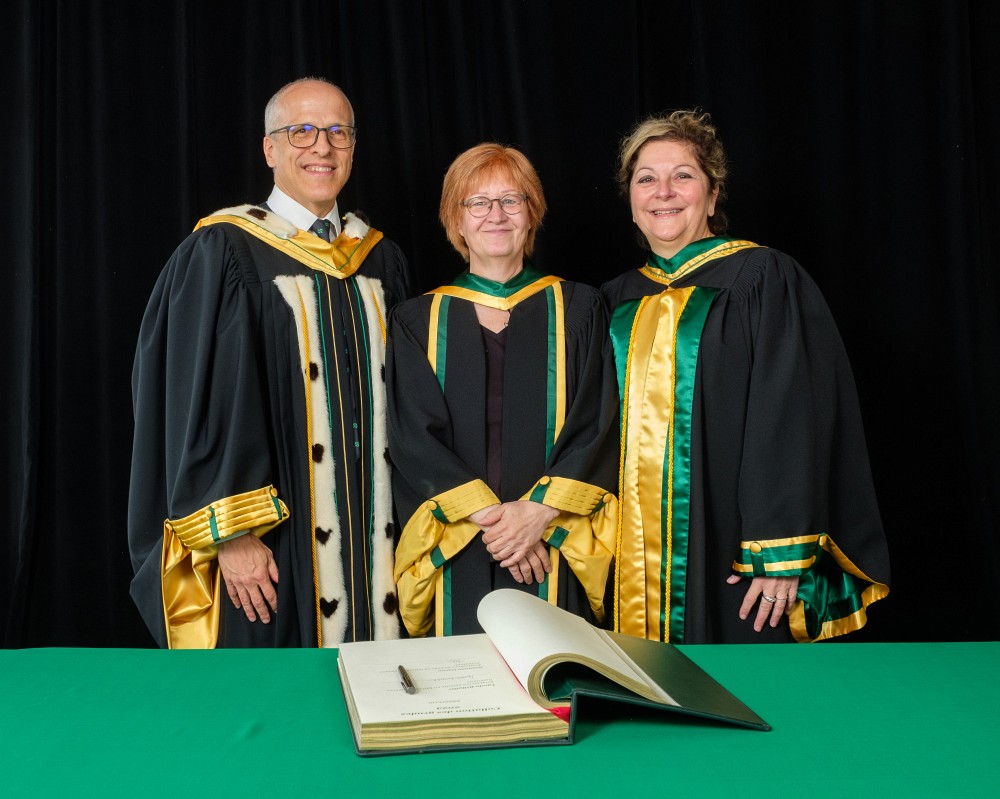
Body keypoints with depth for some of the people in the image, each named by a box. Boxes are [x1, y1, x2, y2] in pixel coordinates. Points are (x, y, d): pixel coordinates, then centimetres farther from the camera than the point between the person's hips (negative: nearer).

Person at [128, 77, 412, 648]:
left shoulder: (380, 259, 12)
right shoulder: (221, 253, -5)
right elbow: (201, 400, -9)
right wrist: (230, 534, -15)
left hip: (372, 535, 5)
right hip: (271, 540, -4)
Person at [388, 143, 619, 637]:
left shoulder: (577, 310, 7)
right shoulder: (417, 322, 8)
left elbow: (595, 427, 0)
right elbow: (414, 436, -2)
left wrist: (538, 512, -13)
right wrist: (488, 516, -13)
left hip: (555, 552, 0)